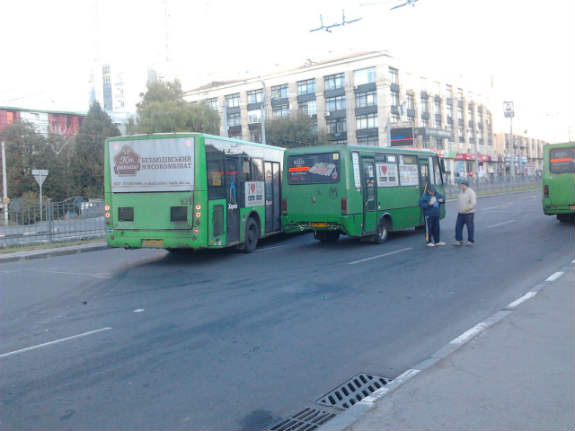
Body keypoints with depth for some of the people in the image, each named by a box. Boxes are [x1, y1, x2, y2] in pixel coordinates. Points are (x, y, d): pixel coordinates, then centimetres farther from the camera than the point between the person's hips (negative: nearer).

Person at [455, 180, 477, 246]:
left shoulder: (471, 192, -10)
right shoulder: (462, 192, 14)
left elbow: (474, 203, -17)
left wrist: (466, 209, -21)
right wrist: (458, 210, 11)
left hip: (468, 213, -7)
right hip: (461, 213, 7)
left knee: (470, 227, 1)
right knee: (458, 227, 1)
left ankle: (470, 241, 11)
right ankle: (459, 241, 6)